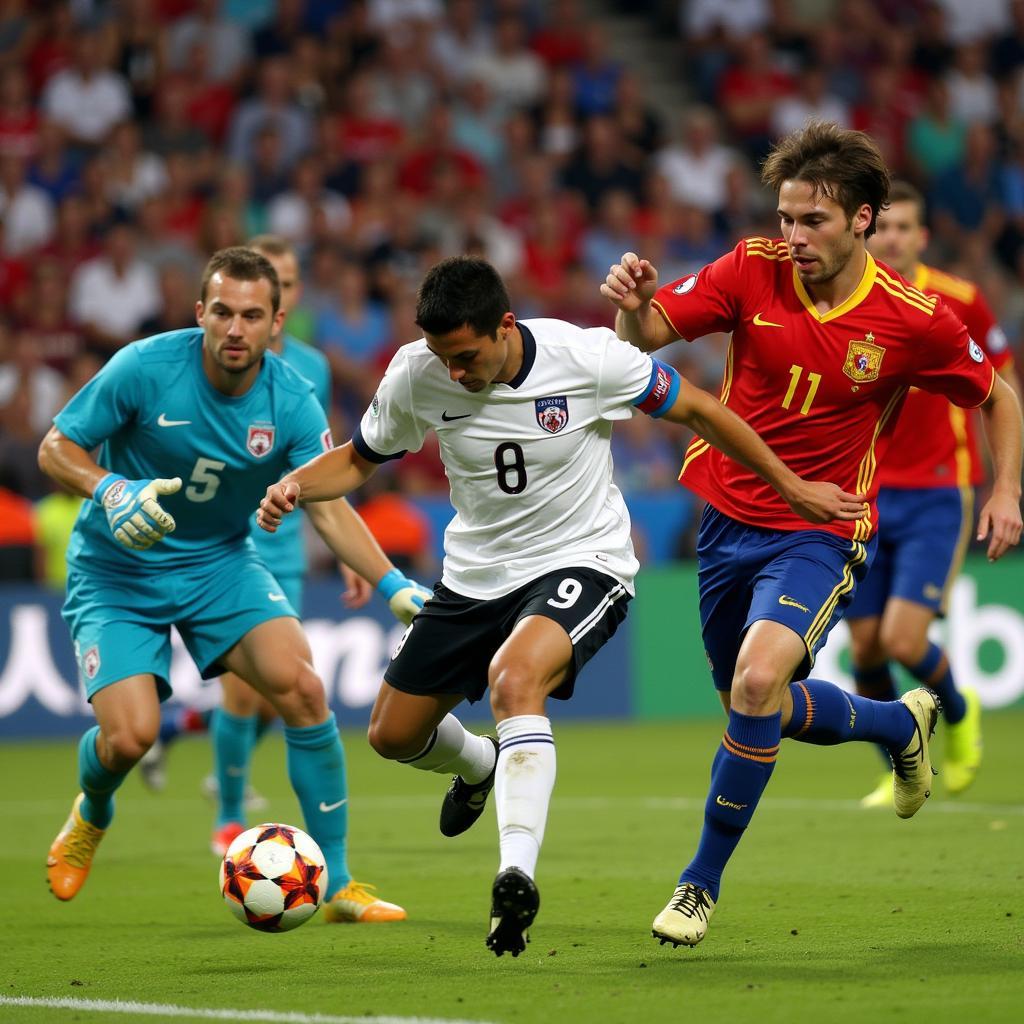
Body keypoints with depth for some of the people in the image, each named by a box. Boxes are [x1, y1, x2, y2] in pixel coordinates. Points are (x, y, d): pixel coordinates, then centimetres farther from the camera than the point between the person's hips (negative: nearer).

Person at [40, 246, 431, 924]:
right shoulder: (145, 368, -20)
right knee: (130, 735, -18)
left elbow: (329, 510, -12)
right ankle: (91, 816, 23)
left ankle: (338, 886, -8)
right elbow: (56, 449, -11)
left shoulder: (292, 403, -13)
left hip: (222, 562, 2)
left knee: (301, 685, -20)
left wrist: (396, 587, -27)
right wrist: (112, 492, -31)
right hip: (118, 571, -2)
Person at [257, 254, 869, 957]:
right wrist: (296, 487, -17)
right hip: (476, 574, 5)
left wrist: (793, 487, -2)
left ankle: (517, 872, -39)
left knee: (513, 678, -35)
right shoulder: (416, 375, -13)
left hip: (581, 562, -5)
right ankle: (478, 767, 47)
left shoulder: (586, 356, -22)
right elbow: (361, 459, 5)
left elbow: (695, 410, -8)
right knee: (393, 735, 11)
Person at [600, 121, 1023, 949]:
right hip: (730, 519, 4)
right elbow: (649, 336, -10)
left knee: (758, 681, -28)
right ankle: (901, 723, 50)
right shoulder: (754, 270, -10)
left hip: (821, 533, -4)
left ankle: (703, 882, -12)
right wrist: (633, 306, -33)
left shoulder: (914, 320, -13)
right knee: (761, 709, 18)